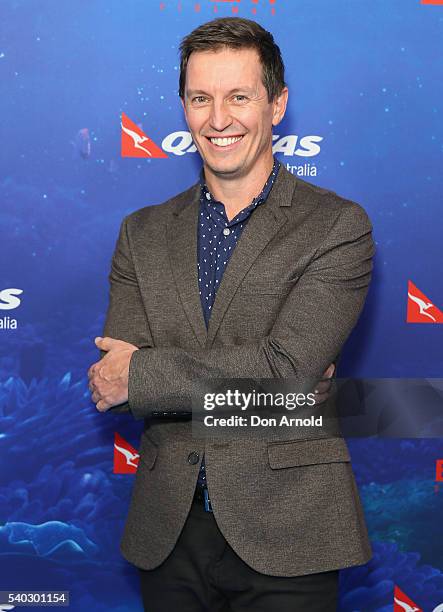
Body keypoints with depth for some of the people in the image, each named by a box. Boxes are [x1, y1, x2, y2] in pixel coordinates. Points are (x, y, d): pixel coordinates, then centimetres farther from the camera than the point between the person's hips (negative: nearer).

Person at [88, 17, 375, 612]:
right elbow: (110, 384, -4)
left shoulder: (337, 225, -5)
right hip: (167, 533, 4)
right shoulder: (144, 233, 7)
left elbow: (288, 368, -17)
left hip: (284, 536, -3)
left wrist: (143, 373, -13)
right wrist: (252, 378, -15)